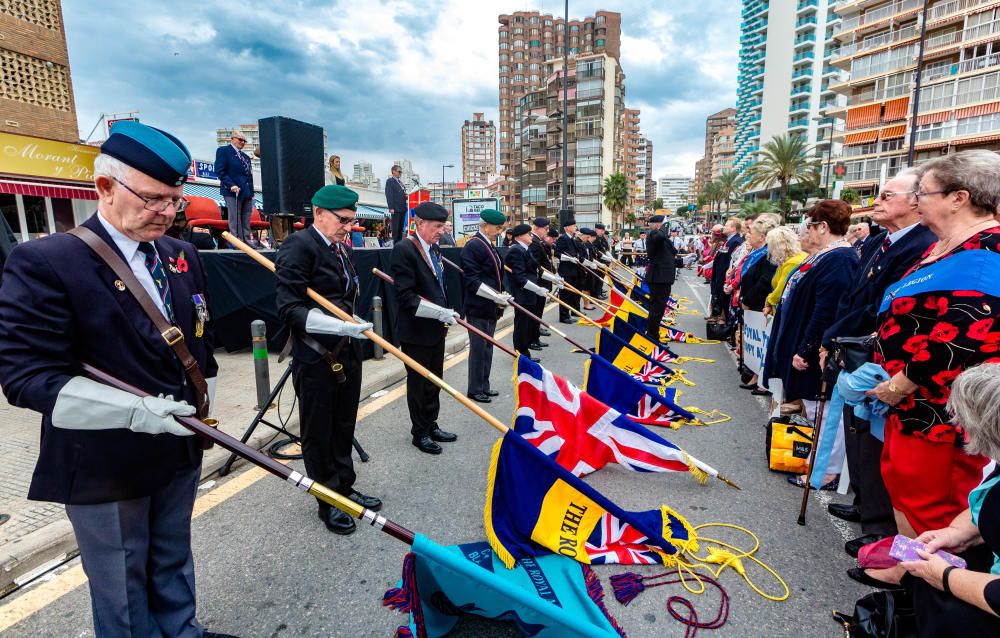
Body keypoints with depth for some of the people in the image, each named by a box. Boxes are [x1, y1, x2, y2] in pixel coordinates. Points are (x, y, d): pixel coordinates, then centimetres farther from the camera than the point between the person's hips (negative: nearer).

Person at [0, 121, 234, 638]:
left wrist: (203, 399, 10)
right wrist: (135, 411, -28)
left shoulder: (183, 256, 5)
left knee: (173, 566, 26)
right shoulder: (44, 262, -16)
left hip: (180, 451, 6)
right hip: (105, 467, -5)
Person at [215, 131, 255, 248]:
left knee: (246, 220, 6)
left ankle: (246, 242, 8)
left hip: (247, 192, 7)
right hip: (233, 191, -7)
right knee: (235, 220, -7)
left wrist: (251, 192, 12)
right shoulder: (223, 151, 3)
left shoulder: (245, 157, 24)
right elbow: (220, 171, -7)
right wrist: (231, 185, -18)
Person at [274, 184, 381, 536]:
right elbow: (289, 307, -20)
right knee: (318, 434, 9)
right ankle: (327, 502, 25)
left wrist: (355, 327, 14)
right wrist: (339, 326, -28)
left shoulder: (343, 249, 13)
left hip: (347, 353, 8)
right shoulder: (298, 245, -13)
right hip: (316, 358, -8)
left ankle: (344, 487, 36)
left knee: (344, 427, 19)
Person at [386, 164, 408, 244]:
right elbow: (389, 195, -11)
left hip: (403, 208, 7)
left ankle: (400, 241, 13)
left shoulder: (400, 182, 21)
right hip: (396, 209, -7)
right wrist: (391, 208, -18)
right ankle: (395, 242, 0)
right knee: (395, 226, -4)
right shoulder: (390, 181, -3)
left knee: (401, 226, 8)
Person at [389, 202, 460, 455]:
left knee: (434, 381, 17)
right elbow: (405, 296, -22)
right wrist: (439, 312, -23)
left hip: (436, 329, 8)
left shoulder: (434, 249, 9)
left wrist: (445, 316, 9)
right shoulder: (404, 249, -17)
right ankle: (419, 433, 23)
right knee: (418, 382, 7)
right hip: (416, 331, -8)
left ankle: (431, 426, 32)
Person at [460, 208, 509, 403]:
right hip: (478, 308, -9)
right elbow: (471, 280, -20)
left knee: (487, 348, 15)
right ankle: (474, 390, 13)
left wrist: (501, 296, 10)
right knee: (478, 349, 0)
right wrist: (496, 296, -20)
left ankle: (484, 386, 27)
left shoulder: (490, 246, 15)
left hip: (490, 307, 9)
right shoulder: (473, 246, -15)